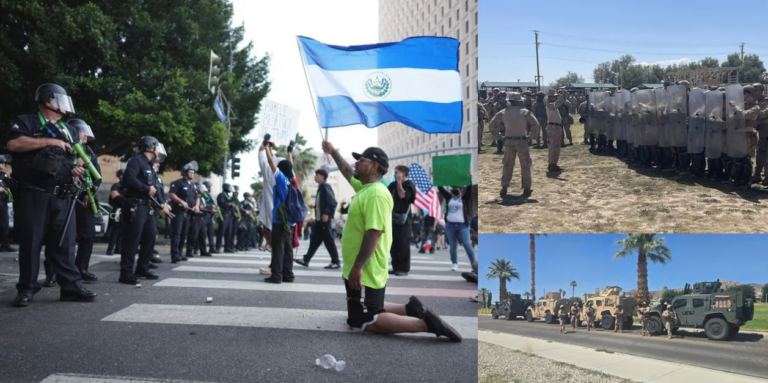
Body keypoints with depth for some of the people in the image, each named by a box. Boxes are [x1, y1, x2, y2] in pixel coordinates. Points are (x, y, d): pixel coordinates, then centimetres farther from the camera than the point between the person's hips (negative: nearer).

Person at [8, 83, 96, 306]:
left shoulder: (69, 130, 20)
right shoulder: (26, 122, 2)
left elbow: (79, 155, 26)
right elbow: (13, 144, -15)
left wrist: (79, 167, 2)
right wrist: (49, 141, -14)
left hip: (62, 197, 5)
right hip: (33, 195, -5)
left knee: (65, 243, 3)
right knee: (30, 242, 1)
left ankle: (71, 286, 6)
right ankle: (26, 289, 10)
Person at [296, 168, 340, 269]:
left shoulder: (325, 186, -11)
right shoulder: (320, 187, 16)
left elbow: (333, 202, -19)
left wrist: (327, 213, -23)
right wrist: (315, 206, 12)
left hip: (324, 218, -10)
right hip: (319, 218, 10)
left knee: (328, 240, -4)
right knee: (315, 239, 11)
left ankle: (336, 262, 3)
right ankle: (306, 259, 15)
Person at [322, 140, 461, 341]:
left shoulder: (376, 193, -21)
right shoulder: (365, 187, 9)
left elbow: (374, 234, -28)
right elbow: (347, 172, 30)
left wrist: (357, 267, -28)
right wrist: (333, 151, 36)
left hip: (365, 273, -10)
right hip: (360, 271, 10)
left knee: (364, 322, -8)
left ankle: (425, 323, -12)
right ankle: (410, 309, 18)